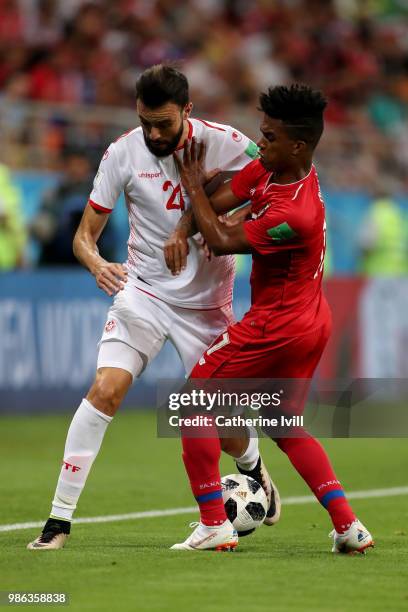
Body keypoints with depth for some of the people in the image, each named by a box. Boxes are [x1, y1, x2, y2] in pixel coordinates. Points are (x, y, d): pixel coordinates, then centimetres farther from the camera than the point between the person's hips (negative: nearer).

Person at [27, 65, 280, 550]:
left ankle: (254, 469, 40)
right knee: (105, 390, -21)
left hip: (207, 305, 0)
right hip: (143, 291, 0)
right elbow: (85, 234, -3)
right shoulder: (123, 153, -9)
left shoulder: (222, 143, -13)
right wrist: (97, 264, -27)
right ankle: (59, 519, -15)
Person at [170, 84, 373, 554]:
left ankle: (215, 525, 0)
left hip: (275, 327, -10)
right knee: (287, 428, 18)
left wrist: (193, 185, -8)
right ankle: (348, 527, 9)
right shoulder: (267, 168, -2)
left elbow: (221, 241, -17)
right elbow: (217, 202, 6)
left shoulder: (295, 214, -28)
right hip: (312, 321, 10)